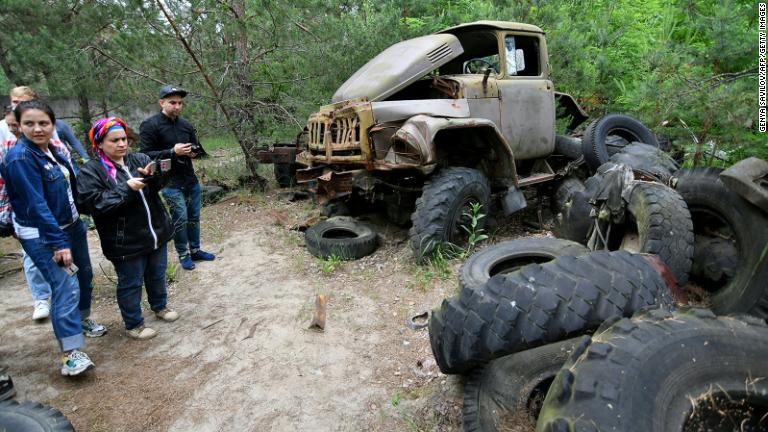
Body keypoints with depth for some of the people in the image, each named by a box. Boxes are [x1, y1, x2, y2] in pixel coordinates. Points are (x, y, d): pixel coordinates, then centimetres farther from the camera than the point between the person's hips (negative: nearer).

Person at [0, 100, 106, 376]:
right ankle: (70, 353, -8)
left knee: (84, 274, 19)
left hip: (71, 225, 8)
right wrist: (58, 242, -23)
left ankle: (82, 320, 41)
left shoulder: (52, 150, 4)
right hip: (42, 235, -8)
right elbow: (36, 204, -22)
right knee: (66, 287, -13)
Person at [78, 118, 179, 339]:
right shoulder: (90, 172, -8)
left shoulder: (139, 159, 3)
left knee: (157, 274, 22)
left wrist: (154, 175, -31)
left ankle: (160, 306, 46)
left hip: (157, 232, 5)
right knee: (130, 283, 10)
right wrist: (126, 189, -25)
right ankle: (134, 324, 28)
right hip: (125, 242, -4)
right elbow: (95, 204, -18)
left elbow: (161, 185, -8)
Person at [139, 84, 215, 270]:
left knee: (194, 217, 12)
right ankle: (183, 255, 12)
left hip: (191, 180, 6)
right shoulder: (149, 126, -9)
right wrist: (173, 152, -22)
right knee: (180, 219, -5)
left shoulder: (186, 125, 9)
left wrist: (194, 151, -4)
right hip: (170, 183, -6)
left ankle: (195, 250, 27)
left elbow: (197, 146, 21)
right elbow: (146, 155, -13)